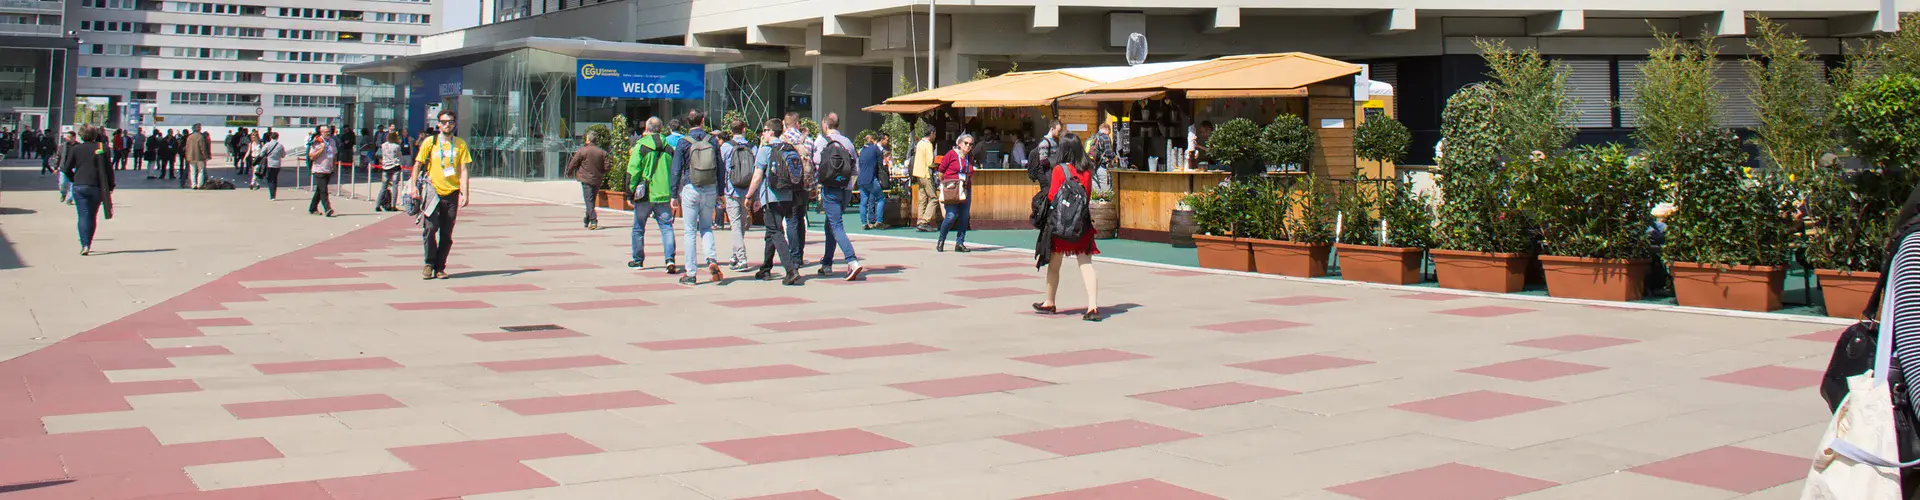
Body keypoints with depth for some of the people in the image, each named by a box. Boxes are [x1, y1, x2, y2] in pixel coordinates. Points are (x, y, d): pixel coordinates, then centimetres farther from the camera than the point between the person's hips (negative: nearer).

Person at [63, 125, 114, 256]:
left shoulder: (76, 149, 2)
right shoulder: (102, 148, 1)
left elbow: (67, 169, 1)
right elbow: (109, 168, -1)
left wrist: (75, 179, 18)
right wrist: (110, 186, 6)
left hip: (79, 186, -1)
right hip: (97, 187, 1)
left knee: (83, 216, -2)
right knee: (92, 216, 13)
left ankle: (84, 245, -14)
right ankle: (88, 244, 15)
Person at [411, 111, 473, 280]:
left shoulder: (460, 144, 6)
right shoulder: (430, 142, 4)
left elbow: (463, 170, 4)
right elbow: (418, 164, 7)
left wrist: (465, 193, -5)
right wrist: (414, 185, -5)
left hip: (452, 193, 1)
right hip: (433, 191, -1)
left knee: (446, 234, 3)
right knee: (429, 228, -13)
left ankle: (440, 267, 13)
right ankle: (429, 263, 4)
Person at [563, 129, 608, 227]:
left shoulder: (582, 151, -8)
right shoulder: (602, 152, 2)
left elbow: (573, 164, 0)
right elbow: (606, 167, 3)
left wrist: (569, 172, 18)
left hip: (586, 179, -4)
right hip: (597, 180, 4)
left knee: (589, 201, -5)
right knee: (592, 200, 17)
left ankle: (593, 221, -18)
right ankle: (586, 220, 29)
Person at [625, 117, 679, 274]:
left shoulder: (640, 146, -6)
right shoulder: (669, 148, 5)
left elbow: (633, 171, -9)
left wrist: (630, 191, 0)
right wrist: (673, 195, 16)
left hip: (644, 195, -2)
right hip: (664, 195, 2)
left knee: (638, 228, 13)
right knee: (666, 227, 1)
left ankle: (638, 260, 23)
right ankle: (670, 259, -15)